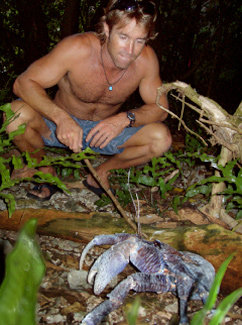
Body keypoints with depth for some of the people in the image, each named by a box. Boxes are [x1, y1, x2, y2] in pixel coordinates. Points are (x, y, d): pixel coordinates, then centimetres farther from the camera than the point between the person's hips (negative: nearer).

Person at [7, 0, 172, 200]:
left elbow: (160, 107, -9)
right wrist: (61, 117, -42)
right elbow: (23, 83, -24)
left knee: (162, 139, -22)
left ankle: (101, 173, 3)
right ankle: (47, 172, -1)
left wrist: (125, 119, -31)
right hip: (61, 124, -1)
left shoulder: (146, 59, -19)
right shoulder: (77, 48, -27)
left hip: (107, 130, 2)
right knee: (16, 113, -31)